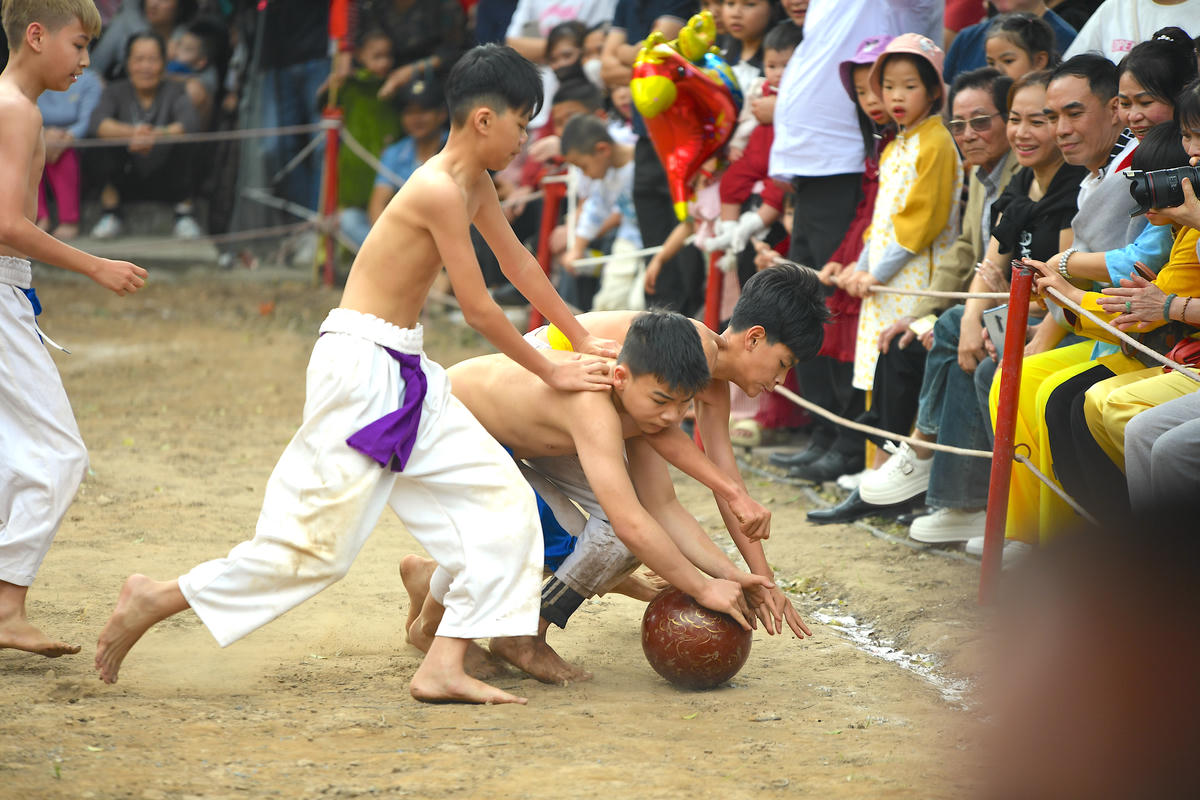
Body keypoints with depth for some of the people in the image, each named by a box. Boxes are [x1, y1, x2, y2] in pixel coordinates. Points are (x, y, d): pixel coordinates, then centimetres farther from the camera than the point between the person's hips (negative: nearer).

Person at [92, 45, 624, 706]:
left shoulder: (474, 185, 10)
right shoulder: (440, 190, -18)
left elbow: (519, 263, 25)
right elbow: (479, 310, -15)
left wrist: (583, 341, 29)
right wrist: (553, 374, -3)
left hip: (404, 378, 10)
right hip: (359, 366, -10)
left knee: (501, 504, 2)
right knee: (316, 539, -8)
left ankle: (444, 666, -1)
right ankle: (155, 601, 6)